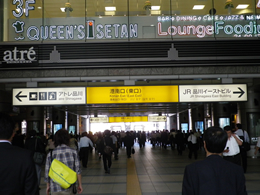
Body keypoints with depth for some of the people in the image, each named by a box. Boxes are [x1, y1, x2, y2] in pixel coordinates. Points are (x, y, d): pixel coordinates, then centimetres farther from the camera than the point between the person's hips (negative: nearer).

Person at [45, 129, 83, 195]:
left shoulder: (50, 154, -3)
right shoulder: (73, 152, -6)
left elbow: (47, 172, 3)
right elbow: (78, 170, -5)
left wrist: (48, 186, 18)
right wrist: (80, 184, 7)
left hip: (54, 188, 1)